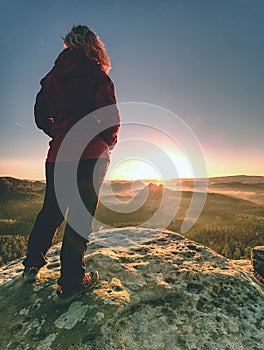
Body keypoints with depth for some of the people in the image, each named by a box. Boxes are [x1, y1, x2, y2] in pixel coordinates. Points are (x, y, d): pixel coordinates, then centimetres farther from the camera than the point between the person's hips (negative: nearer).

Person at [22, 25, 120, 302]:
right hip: (91, 154, -5)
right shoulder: (97, 74, 1)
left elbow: (41, 116, 13)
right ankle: (70, 282, 11)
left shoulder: (52, 76, 15)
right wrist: (109, 141, 6)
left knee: (51, 209, 19)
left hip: (57, 154, 5)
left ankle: (32, 265, 34)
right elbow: (110, 116, -10)